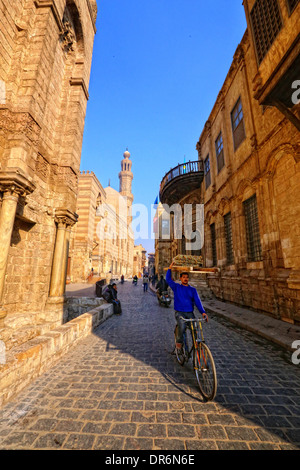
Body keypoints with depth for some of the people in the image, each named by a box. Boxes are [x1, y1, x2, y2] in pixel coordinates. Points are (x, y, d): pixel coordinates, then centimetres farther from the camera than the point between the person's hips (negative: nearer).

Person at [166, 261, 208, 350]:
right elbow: (168, 279, -2)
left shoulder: (193, 290, 10)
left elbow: (197, 301, 1)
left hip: (190, 313, 2)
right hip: (179, 312, -2)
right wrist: (170, 268, -11)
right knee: (182, 325, -28)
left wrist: (203, 312, -12)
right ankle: (179, 341, -1)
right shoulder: (176, 287, 6)